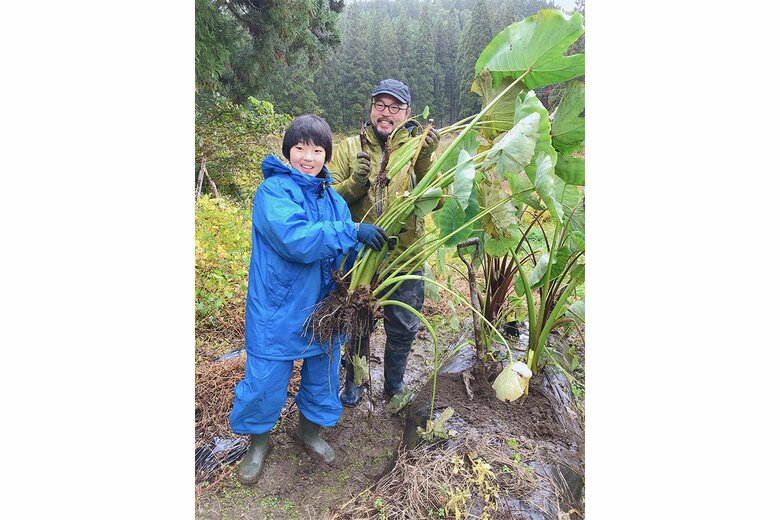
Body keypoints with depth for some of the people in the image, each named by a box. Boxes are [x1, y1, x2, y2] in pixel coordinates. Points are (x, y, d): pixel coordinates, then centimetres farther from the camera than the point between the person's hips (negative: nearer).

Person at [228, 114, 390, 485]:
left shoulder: (333, 199, 4)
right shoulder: (273, 191, -14)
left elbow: (347, 254, 5)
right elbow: (296, 240, -30)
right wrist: (353, 231, -28)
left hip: (325, 309, 6)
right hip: (278, 310, -5)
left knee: (322, 375, 20)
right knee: (265, 381, 9)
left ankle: (309, 429, 48)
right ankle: (258, 442, 40)